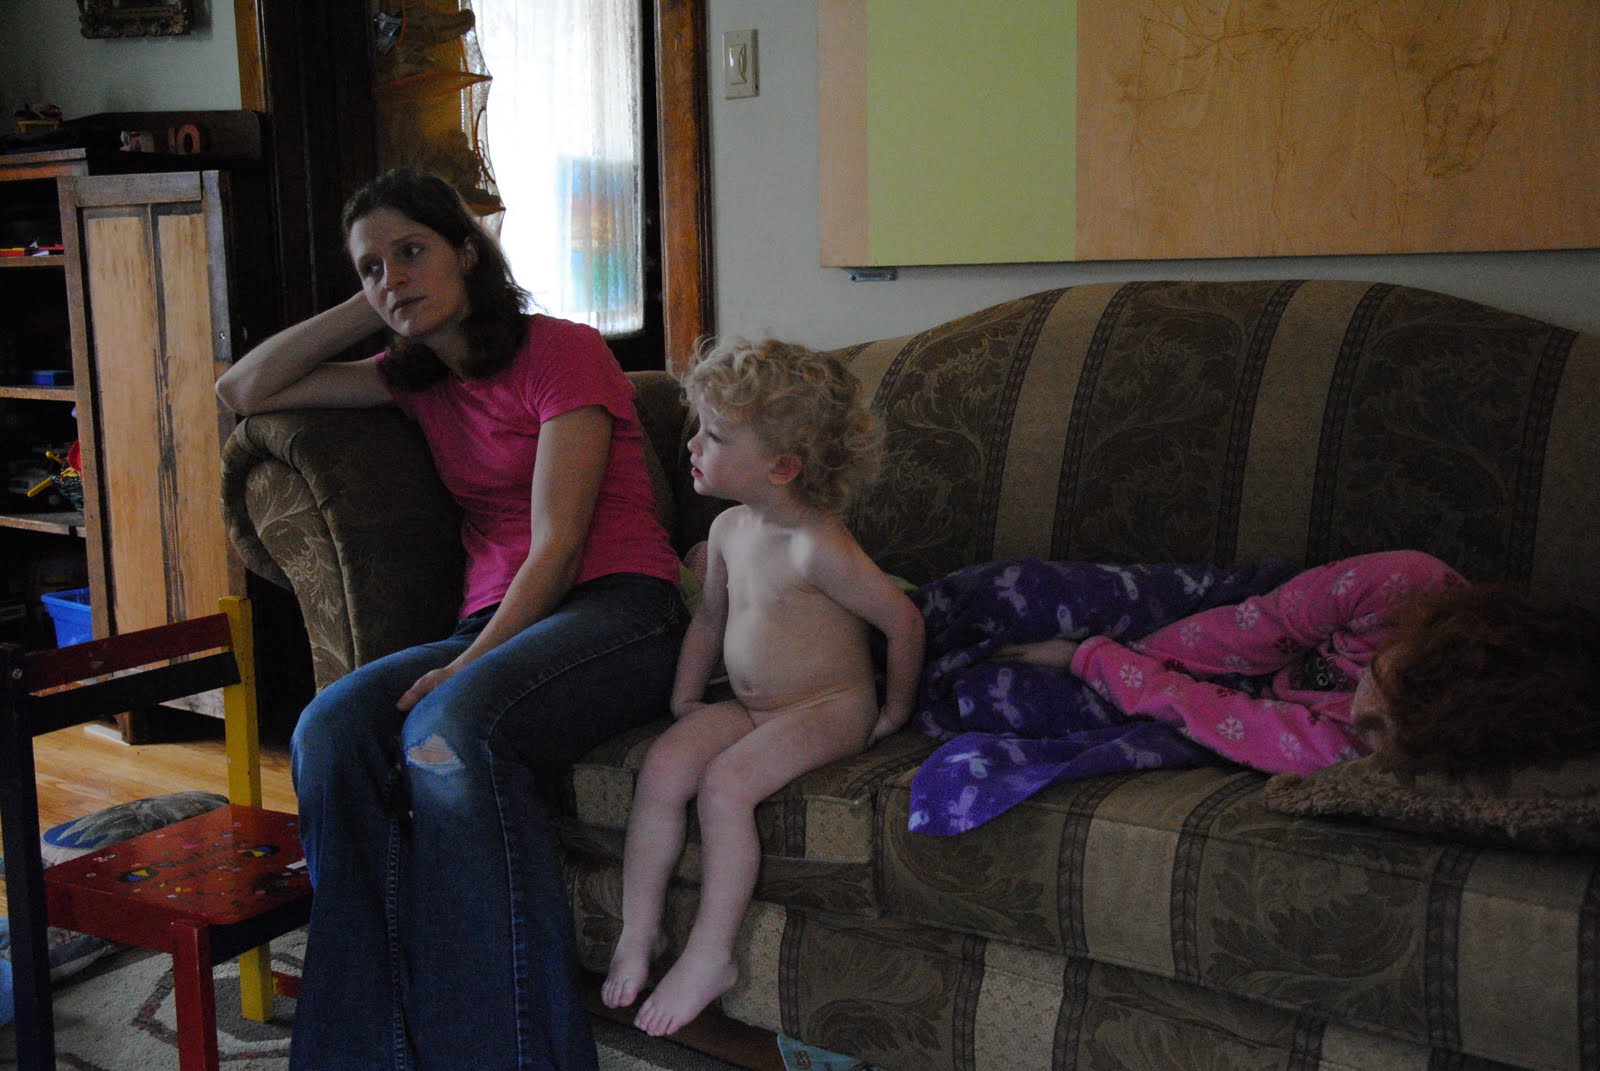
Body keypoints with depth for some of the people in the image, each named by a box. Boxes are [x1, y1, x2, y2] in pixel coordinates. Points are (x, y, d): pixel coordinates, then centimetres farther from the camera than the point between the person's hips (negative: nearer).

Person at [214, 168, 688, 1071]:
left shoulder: (564, 352, -2)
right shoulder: (419, 379, 20)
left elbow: (558, 546, -10)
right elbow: (244, 393, 19)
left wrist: (468, 664, -21)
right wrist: (370, 310, 15)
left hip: (618, 608, -6)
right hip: (498, 624, 6)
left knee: (448, 726, -36)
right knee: (333, 727, -25)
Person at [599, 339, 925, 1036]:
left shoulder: (818, 547, -22)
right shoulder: (728, 529, 3)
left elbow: (903, 619, -16)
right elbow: (711, 616, 19)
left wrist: (896, 710, -6)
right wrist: (685, 697, 16)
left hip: (830, 705, -7)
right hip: (748, 703, 7)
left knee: (724, 783, -27)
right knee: (662, 766, -15)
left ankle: (709, 955, -14)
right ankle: (638, 933, -5)